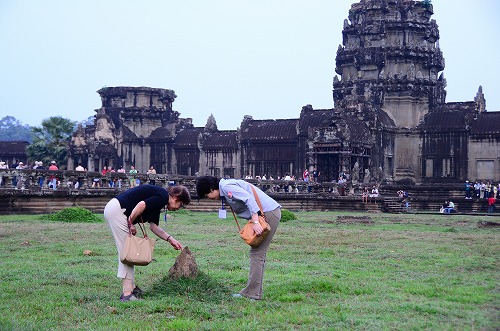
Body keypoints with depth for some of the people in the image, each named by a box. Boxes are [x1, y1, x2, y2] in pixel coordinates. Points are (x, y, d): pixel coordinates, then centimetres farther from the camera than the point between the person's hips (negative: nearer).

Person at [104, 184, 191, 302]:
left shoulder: (159, 198, 20)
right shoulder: (163, 197, -9)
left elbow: (153, 226, 21)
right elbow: (142, 205, -24)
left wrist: (170, 239, 17)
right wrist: (131, 224, -13)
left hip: (112, 210, 10)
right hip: (116, 210, -10)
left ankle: (131, 287, 22)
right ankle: (127, 293, -6)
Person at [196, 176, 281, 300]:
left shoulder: (226, 187, -10)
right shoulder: (226, 189, 20)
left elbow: (249, 198, -22)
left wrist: (255, 221, -27)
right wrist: (252, 220, 5)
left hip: (269, 213, -10)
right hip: (270, 213, 10)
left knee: (257, 254, -9)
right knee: (257, 253, 10)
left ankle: (252, 293, -9)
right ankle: (255, 292, 10)